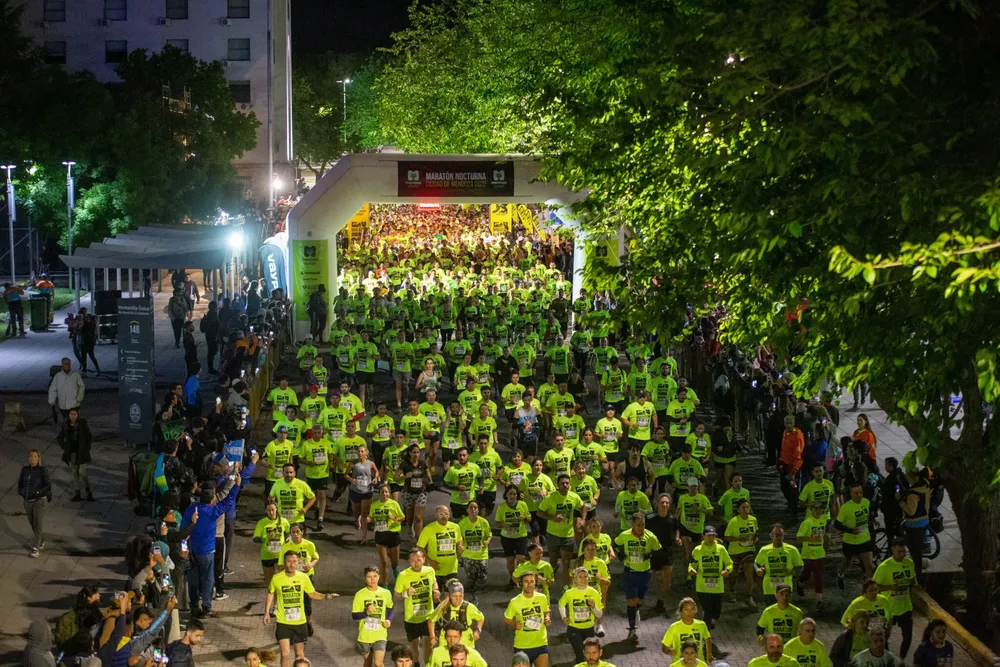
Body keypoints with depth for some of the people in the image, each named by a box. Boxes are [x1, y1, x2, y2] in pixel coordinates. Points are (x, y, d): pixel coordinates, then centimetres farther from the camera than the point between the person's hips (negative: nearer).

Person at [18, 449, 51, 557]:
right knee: (33, 523, 17)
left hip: (40, 501, -5)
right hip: (28, 501, 5)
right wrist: (21, 492, -2)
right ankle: (41, 542, 39)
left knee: (39, 525, -3)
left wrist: (37, 492, -22)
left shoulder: (42, 470, -13)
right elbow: (20, 483, 13)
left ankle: (35, 548, 2)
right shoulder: (25, 469, 0)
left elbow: (47, 486, -15)